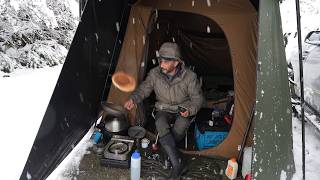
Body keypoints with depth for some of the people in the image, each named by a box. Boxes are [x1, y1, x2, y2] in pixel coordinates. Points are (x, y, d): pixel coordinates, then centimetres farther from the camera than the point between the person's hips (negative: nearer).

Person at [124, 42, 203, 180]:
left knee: (182, 122, -35)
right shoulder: (154, 73, -13)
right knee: (160, 124, -32)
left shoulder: (189, 76, -19)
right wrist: (133, 99, -21)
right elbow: (144, 89, -2)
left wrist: (190, 110, -27)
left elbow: (197, 98, -8)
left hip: (183, 109, -1)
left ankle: (165, 147, -8)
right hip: (164, 109, 1)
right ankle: (177, 164, -26)